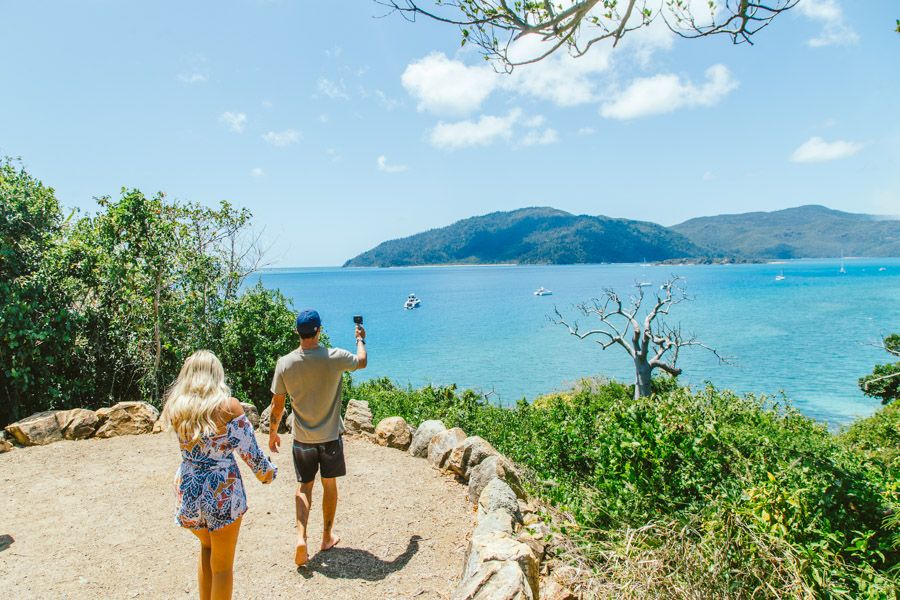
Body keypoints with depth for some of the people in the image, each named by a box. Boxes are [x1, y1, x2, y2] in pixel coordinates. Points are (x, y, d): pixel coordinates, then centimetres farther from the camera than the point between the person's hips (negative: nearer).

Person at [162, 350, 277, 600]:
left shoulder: (175, 407, -5)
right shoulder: (229, 406, -15)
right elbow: (249, 450, -9)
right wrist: (266, 471, 9)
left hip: (187, 489, 4)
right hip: (222, 491, -4)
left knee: (207, 546, 30)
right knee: (222, 565, 14)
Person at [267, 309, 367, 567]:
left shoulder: (285, 363, -12)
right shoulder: (335, 357, -17)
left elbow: (277, 405, -4)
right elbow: (362, 362, 5)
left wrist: (273, 432, 12)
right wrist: (361, 339, 24)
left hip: (302, 438, 1)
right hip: (330, 436, -1)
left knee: (304, 487, 16)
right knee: (329, 485, 16)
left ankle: (301, 536, 1)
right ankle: (327, 537, 29)